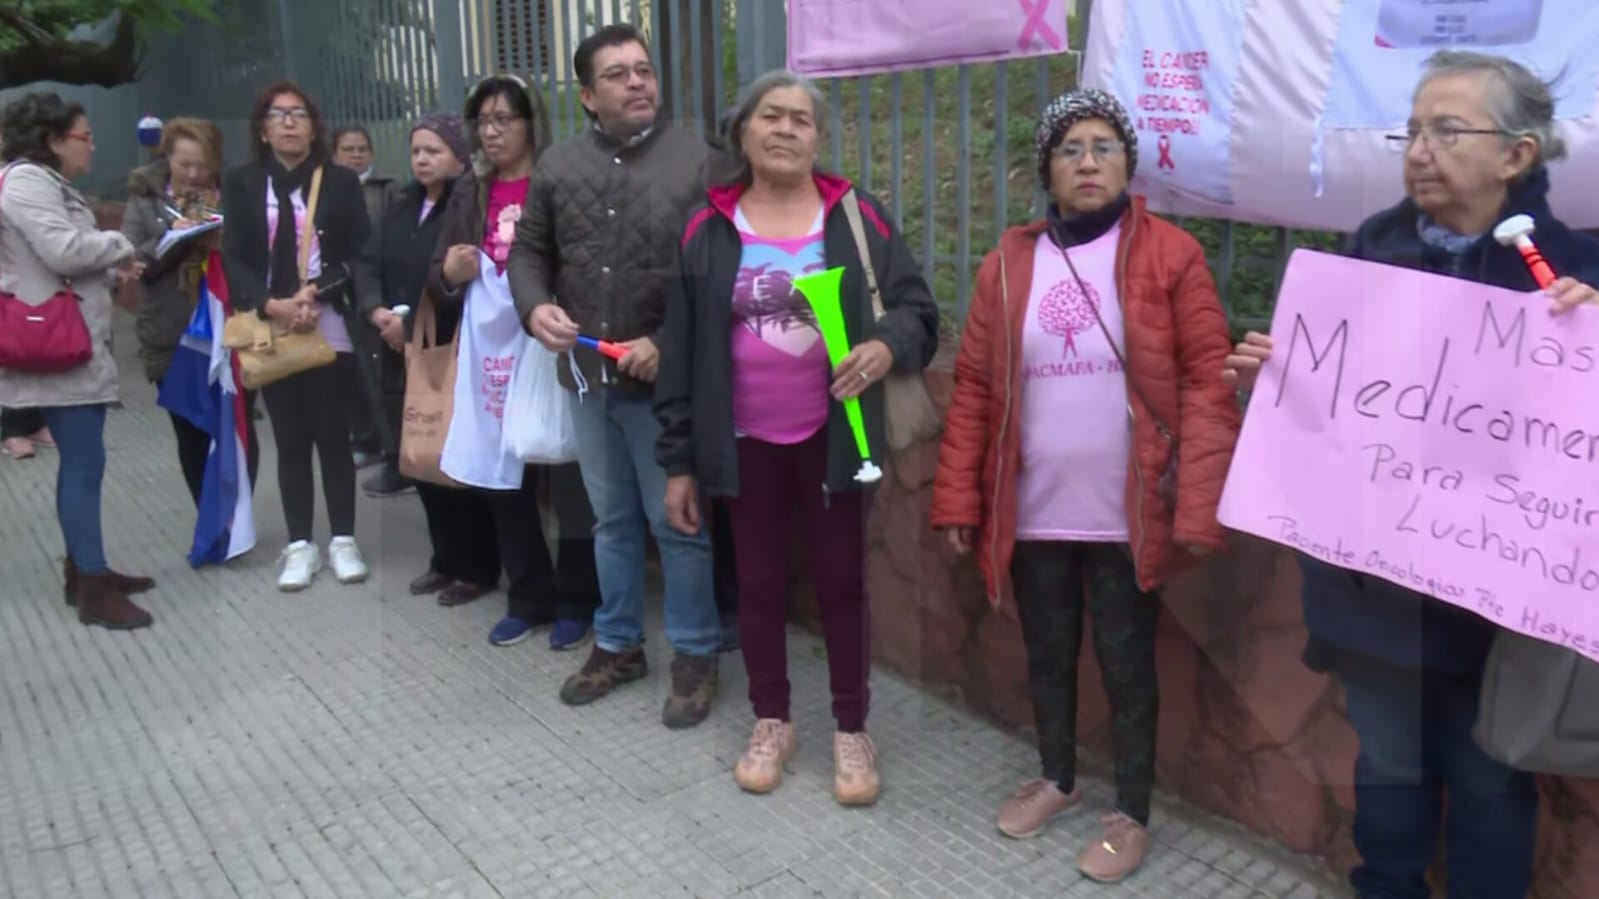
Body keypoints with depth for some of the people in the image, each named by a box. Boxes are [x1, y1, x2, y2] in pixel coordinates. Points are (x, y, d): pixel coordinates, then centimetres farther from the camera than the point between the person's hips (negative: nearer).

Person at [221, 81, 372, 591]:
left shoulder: (341, 182, 5)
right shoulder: (242, 184, 8)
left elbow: (359, 255, 0)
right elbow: (233, 259, 1)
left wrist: (316, 293, -14)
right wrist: (272, 306, -15)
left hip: (331, 329, -1)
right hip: (271, 332, 1)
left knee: (333, 436, 2)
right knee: (290, 440, 6)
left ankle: (343, 540, 12)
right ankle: (300, 545, 12)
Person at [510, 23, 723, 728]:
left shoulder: (698, 161, -8)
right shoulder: (558, 166, 6)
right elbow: (529, 250, 15)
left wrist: (667, 345, -19)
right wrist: (535, 306, -6)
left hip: (665, 380, -4)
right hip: (587, 378, 5)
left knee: (677, 524, 5)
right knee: (612, 519, 17)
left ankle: (694, 655, 22)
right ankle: (618, 644, 33)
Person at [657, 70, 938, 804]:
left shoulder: (857, 218, -2)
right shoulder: (709, 232, 1)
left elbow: (916, 306, -1)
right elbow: (681, 350, 2)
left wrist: (888, 345, -25)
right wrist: (678, 459, 1)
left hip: (831, 436, -1)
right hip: (747, 440, 1)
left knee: (841, 582, 9)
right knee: (759, 583, 13)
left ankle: (852, 730, 25)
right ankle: (771, 723, 31)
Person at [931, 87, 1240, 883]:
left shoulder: (1170, 255, -5)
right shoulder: (1009, 262, 4)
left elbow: (1207, 383, -9)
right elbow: (974, 387, 3)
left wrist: (1198, 507, -16)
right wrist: (959, 498, 0)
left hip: (1128, 513, -3)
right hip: (1033, 512, 3)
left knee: (1126, 664, 10)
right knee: (1046, 654, 18)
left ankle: (1132, 814, 30)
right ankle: (1057, 778, 42)